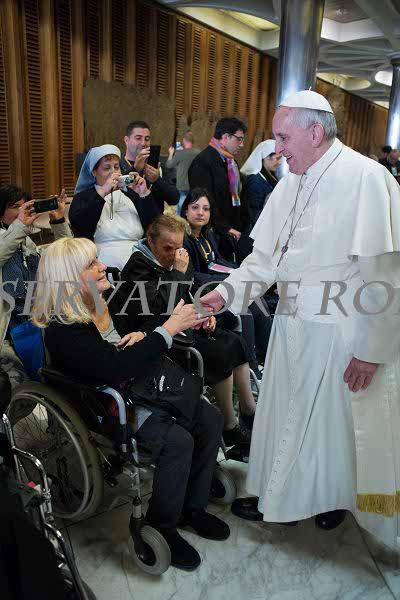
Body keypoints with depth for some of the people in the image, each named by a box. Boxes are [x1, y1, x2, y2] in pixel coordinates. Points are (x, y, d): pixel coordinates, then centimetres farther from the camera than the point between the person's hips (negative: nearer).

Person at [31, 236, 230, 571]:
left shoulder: (106, 302, 2)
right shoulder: (61, 331, -20)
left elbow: (132, 334, 18)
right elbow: (116, 368, -31)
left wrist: (142, 337, -9)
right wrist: (169, 328, -30)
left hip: (144, 388, 8)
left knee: (210, 418, -7)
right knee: (177, 441, -26)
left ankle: (192, 507, 12)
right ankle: (161, 528, 0)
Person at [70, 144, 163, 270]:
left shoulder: (131, 194, 17)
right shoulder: (83, 197, 10)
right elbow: (77, 224, -11)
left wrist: (145, 194, -4)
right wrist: (102, 192, -16)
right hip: (105, 265, -2)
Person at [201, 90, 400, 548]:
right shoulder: (289, 185, 8)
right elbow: (265, 256, 10)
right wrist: (225, 292, -4)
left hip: (340, 335, -7)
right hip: (291, 326, 7)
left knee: (334, 421, 12)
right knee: (285, 415, 18)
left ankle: (332, 496, 39)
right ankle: (277, 496, 41)